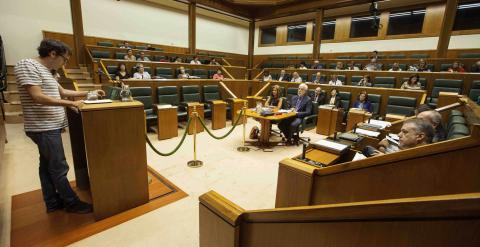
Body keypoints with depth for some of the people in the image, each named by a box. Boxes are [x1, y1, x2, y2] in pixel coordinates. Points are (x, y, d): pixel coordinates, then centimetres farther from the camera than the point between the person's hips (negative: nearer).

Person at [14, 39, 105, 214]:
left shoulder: (45, 71, 15)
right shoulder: (27, 65, -14)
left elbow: (63, 92, 23)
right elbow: (37, 97, -23)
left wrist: (90, 93, 19)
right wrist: (70, 103, -21)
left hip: (50, 127, 10)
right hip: (44, 128, -10)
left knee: (47, 166, 15)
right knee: (59, 168, -2)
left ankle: (52, 202, 26)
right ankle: (71, 203, 10)